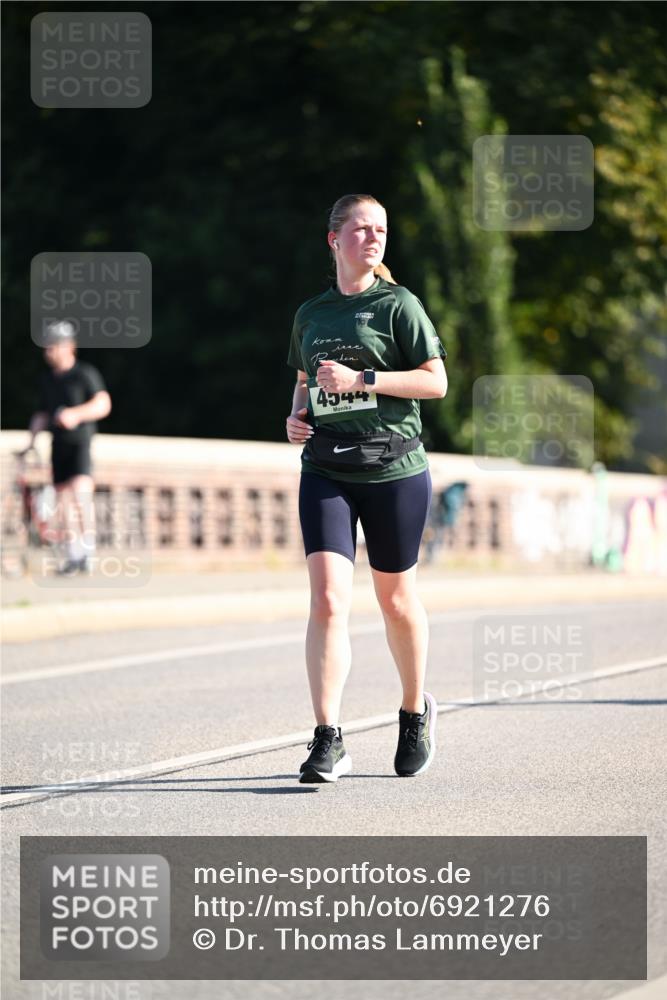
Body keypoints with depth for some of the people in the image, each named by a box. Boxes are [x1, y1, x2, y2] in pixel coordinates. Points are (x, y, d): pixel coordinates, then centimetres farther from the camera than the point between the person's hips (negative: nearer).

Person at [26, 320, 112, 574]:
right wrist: (32, 437, 4)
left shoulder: (85, 374, -5)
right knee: (63, 498, 4)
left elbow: (103, 404, -16)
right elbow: (42, 414, 20)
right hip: (59, 445, 6)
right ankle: (74, 556, 12)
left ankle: (89, 546, -16)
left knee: (80, 489, -25)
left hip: (80, 442, -6)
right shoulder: (47, 380, 13)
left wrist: (76, 414, -30)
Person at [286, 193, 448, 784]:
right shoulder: (310, 314, 11)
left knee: (396, 600, 10)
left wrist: (362, 379, -15)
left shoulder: (398, 305, -2)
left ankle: (416, 712, 34)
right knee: (327, 601, -12)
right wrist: (296, 415, 5)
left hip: (395, 470, -2)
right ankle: (329, 742, -15)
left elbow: (436, 382, -7)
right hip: (326, 472, 2)